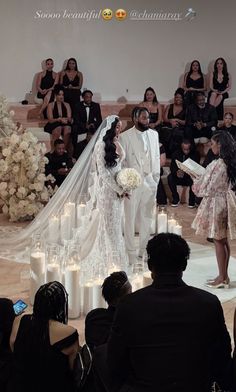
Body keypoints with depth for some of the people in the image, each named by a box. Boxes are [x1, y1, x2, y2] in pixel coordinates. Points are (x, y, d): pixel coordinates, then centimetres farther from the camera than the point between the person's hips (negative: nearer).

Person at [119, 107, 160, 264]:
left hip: (150, 181, 4)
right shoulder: (125, 136, -6)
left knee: (147, 216, 10)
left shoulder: (154, 134, 8)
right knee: (130, 217, -1)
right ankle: (131, 251, 7)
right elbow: (122, 161, -5)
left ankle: (144, 249, 21)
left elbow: (157, 157, 13)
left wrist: (156, 177, 8)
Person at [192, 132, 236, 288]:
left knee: (218, 241, 1)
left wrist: (196, 180, 3)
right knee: (223, 240, 15)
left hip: (216, 205, -8)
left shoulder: (217, 165, -22)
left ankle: (222, 278, 8)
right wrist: (201, 178, 15)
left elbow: (206, 189, -16)